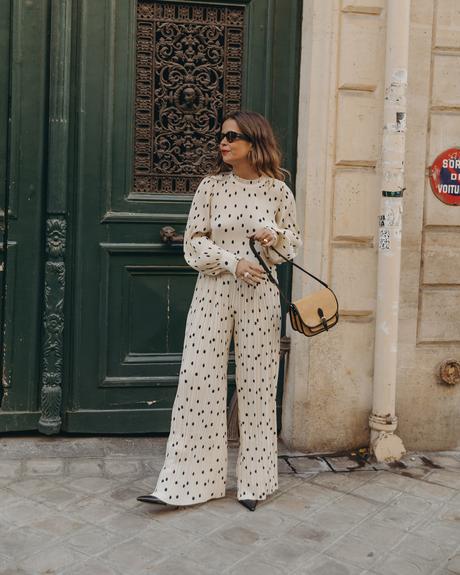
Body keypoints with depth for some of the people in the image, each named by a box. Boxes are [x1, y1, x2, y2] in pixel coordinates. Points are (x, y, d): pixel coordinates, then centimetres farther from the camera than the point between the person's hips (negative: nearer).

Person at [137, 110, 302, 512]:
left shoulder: (278, 190, 2)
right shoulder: (212, 185, 2)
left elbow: (294, 241, 11)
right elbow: (194, 241, -1)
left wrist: (275, 236, -11)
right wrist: (233, 262, -15)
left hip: (259, 296, 0)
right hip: (213, 292, 1)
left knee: (257, 385, 4)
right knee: (199, 380, -1)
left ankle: (254, 482, 19)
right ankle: (188, 481, 9)